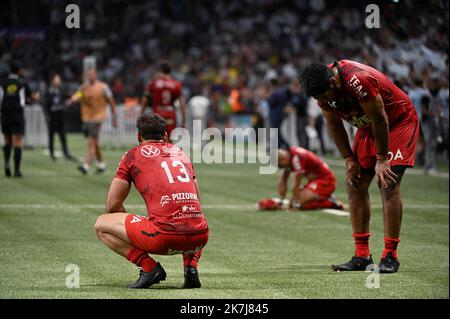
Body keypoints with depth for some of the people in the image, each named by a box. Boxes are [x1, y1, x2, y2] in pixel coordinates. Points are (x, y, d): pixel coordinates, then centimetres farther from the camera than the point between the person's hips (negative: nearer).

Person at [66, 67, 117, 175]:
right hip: (86, 117, 5)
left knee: (91, 143, -14)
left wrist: (114, 117, 4)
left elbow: (111, 102, 3)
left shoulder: (103, 87, -3)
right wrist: (71, 100, -33)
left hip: (97, 117, -5)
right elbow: (77, 95, -10)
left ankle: (86, 166, -22)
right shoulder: (84, 87, 7)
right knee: (94, 143, 15)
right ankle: (101, 164, 30)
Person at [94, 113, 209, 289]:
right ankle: (191, 265, 11)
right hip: (199, 237, 5)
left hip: (165, 236, -5)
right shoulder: (182, 153, 25)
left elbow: (112, 205, 12)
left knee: (101, 225, 13)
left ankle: (149, 267, -2)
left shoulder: (133, 155, 11)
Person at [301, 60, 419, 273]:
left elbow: (380, 119, -26)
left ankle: (390, 256, -14)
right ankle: (362, 256, 6)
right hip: (369, 127, 8)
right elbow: (334, 124, 2)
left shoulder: (359, 80, -36)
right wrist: (349, 160, -1)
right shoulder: (323, 88, -13)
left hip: (399, 121, -8)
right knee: (355, 185, 1)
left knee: (387, 184, -18)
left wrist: (382, 160, -17)